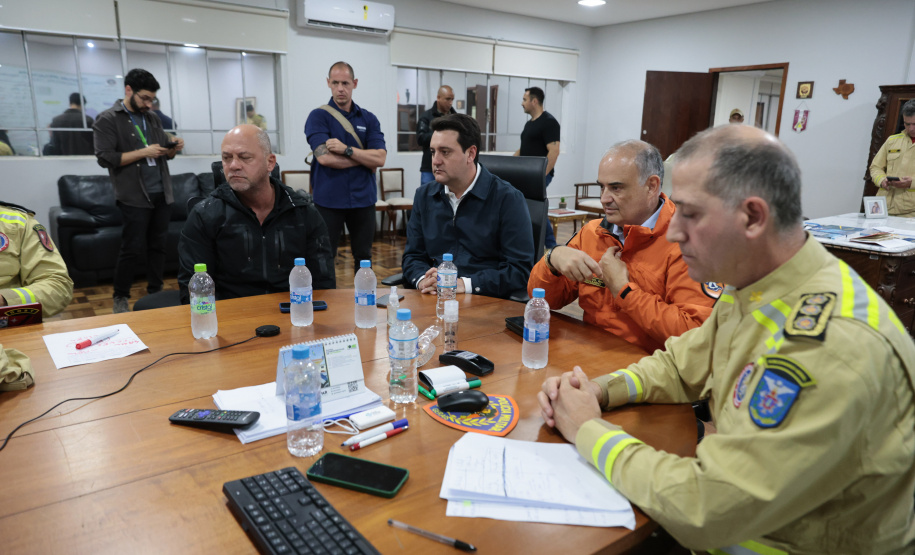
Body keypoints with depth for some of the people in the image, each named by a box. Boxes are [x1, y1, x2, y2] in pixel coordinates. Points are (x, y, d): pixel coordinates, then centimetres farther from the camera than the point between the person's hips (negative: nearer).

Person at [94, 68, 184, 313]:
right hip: (135, 197, -6)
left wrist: (173, 148, -2)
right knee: (133, 249, -2)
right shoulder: (108, 119, -3)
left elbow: (165, 152, 22)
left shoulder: (152, 119, 17)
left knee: (158, 245, 9)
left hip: (162, 194, 6)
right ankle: (120, 298, 13)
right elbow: (105, 158, -12)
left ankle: (155, 292, 21)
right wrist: (144, 152, -17)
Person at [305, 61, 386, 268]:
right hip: (329, 201, -3)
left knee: (364, 258, 13)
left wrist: (347, 150, -16)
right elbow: (324, 157, -15)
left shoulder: (369, 119, 8)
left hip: (363, 199, 3)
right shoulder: (318, 117, -1)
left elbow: (380, 158, -4)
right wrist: (365, 158, -7)